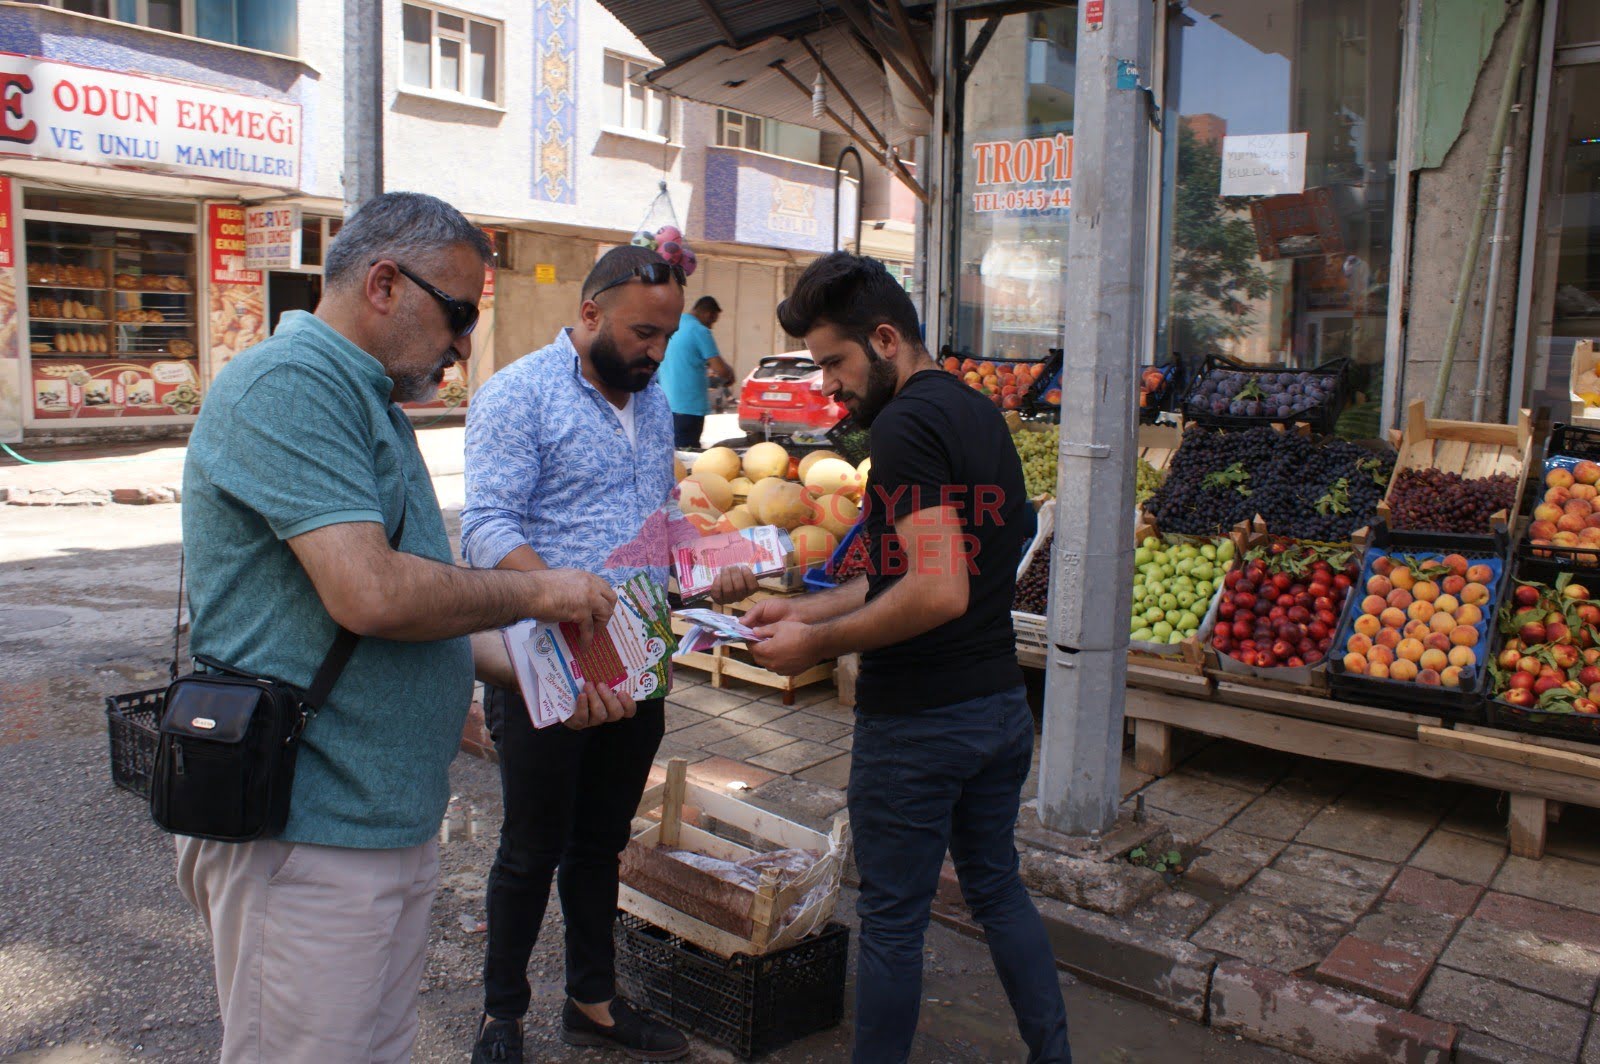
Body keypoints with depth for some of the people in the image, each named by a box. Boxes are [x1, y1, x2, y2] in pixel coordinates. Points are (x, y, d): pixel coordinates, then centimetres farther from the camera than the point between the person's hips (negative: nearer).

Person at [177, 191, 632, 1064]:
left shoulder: (365, 403, 17)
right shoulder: (290, 385, -15)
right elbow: (371, 594, -27)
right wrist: (536, 593, -12)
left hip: (390, 822, 10)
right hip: (307, 836, -10)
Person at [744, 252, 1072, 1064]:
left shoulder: (905, 426, -19)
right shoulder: (980, 412, 10)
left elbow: (938, 593, -28)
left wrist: (819, 645, -18)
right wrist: (809, 608, 12)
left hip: (918, 723, -9)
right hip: (1001, 704, 9)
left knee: (892, 921, 8)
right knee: (997, 887, 23)